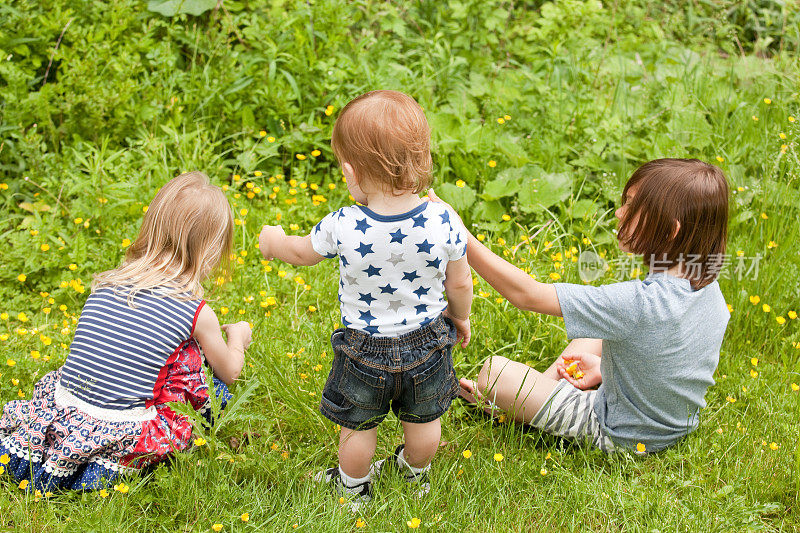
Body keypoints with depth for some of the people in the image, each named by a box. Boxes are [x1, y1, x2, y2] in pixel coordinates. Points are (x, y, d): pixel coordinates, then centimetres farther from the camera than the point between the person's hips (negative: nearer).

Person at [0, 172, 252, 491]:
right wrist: (237, 336, 32)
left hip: (62, 417, 5)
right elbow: (231, 372, 10)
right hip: (120, 433, -5)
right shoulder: (197, 314, -7)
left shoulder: (106, 285, 4)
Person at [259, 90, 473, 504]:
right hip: (428, 345, 2)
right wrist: (460, 317, 13)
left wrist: (273, 242, 18)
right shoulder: (443, 222, -24)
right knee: (423, 420, 28)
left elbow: (301, 253, -5)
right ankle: (416, 476, 55)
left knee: (358, 427, 24)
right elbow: (460, 284, -10)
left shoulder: (343, 227, -28)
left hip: (365, 351, -2)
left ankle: (353, 487, 48)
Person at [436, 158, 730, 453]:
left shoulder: (637, 303, -37)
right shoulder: (710, 290, -13)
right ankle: (545, 385, 26)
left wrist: (462, 238, -30)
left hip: (619, 437, -7)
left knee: (495, 371, -4)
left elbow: (526, 294, -32)